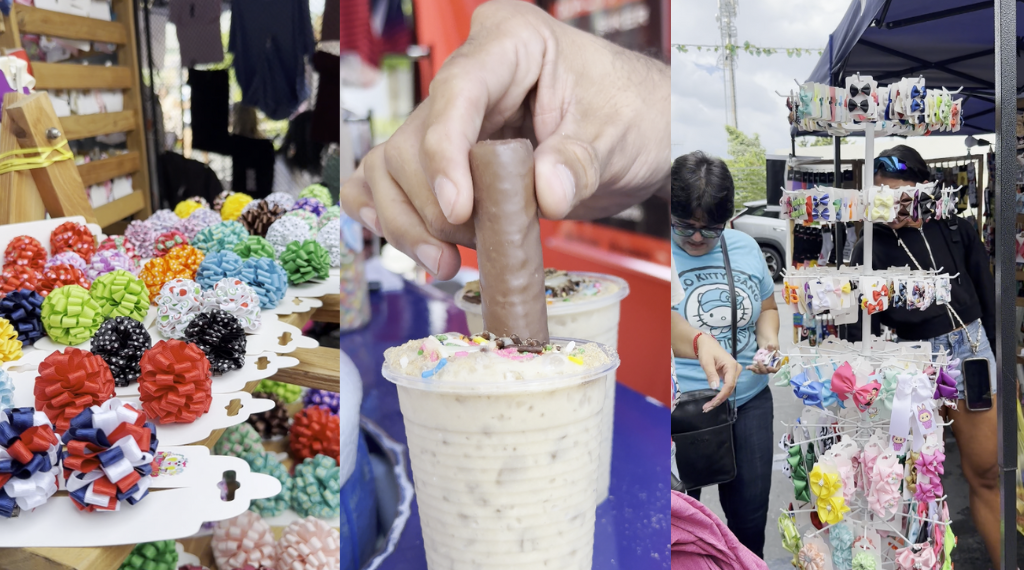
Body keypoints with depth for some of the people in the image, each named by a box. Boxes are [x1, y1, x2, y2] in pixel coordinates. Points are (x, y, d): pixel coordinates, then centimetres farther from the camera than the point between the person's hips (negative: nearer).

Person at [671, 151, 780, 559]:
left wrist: (769, 341, -2)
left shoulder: (746, 248, 6)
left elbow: (767, 309, 19)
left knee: (750, 517, 13)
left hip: (750, 403, 4)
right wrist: (698, 340, -38)